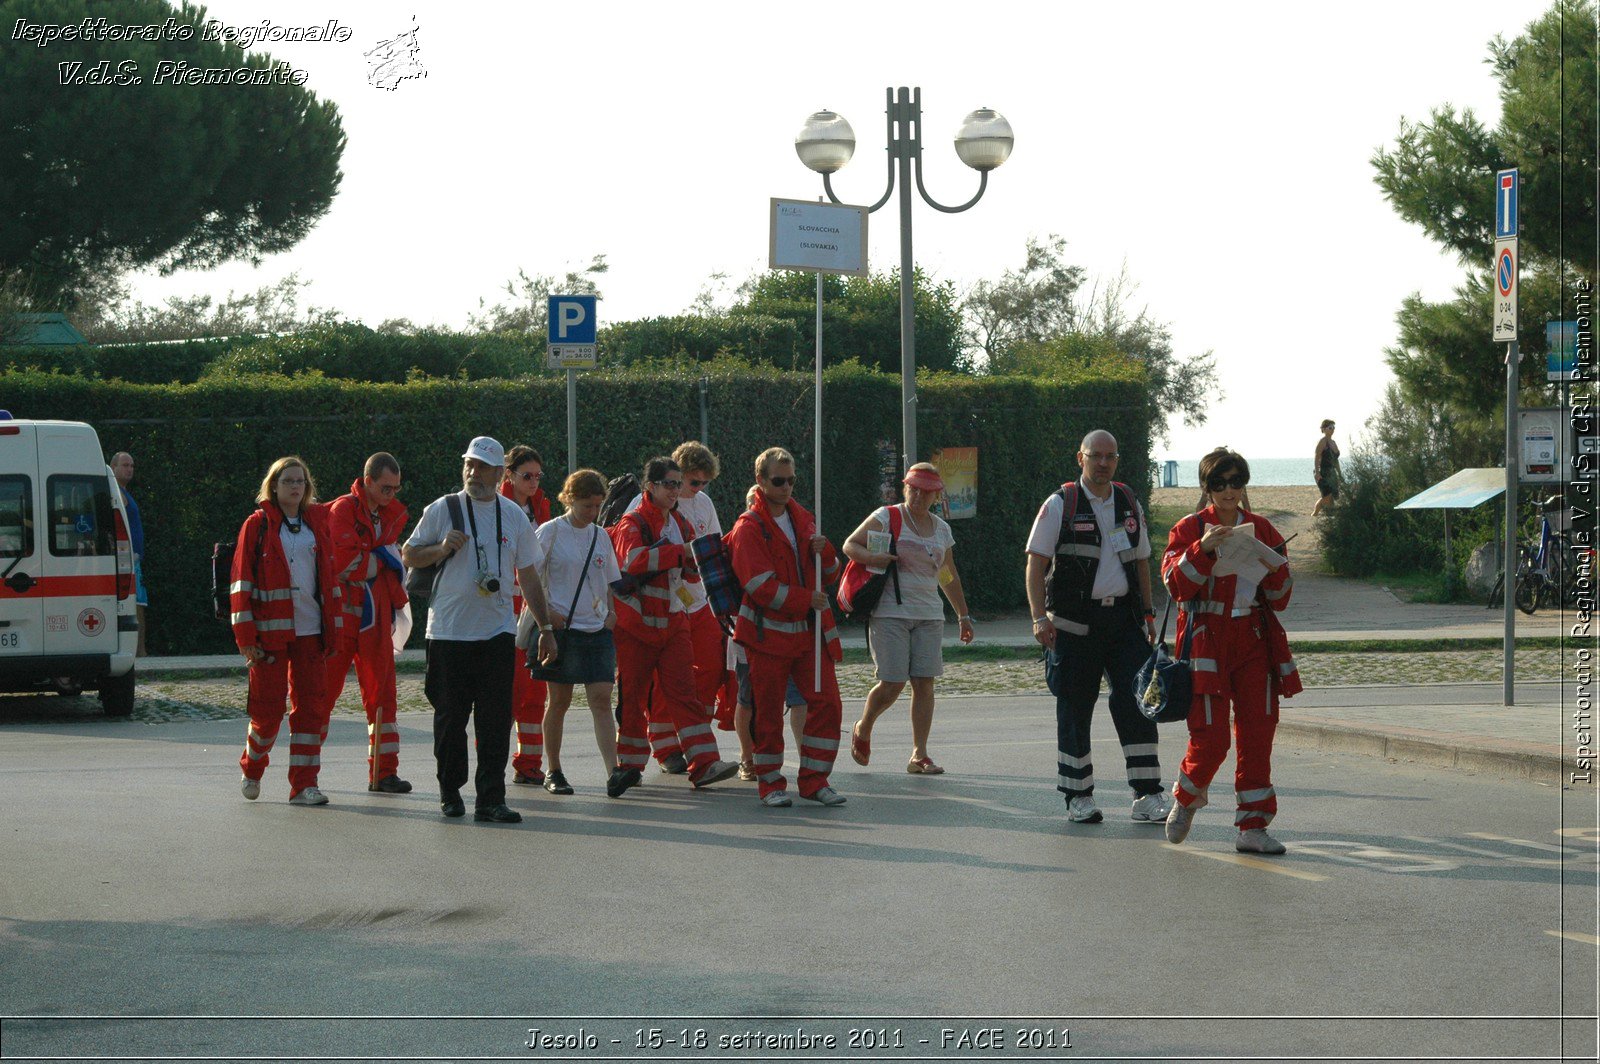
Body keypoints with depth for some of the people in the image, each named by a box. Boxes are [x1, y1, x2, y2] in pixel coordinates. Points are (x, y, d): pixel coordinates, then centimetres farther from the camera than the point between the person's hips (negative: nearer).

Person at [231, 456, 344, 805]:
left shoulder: (316, 524, 13)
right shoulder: (258, 525, 1)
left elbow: (329, 577, 15)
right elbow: (241, 580, -2)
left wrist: (333, 629, 8)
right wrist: (245, 636, -9)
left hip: (310, 631, 3)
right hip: (270, 631, -3)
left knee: (312, 707, -1)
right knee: (267, 708, 0)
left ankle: (304, 784, 4)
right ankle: (251, 770, 26)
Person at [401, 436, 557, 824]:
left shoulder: (513, 516, 10)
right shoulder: (443, 509, 2)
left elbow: (527, 575, 16)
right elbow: (409, 556, 5)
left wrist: (545, 627, 15)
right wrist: (443, 549, -14)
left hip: (497, 631, 1)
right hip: (448, 630, -1)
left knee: (496, 719, -5)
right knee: (450, 716, 4)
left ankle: (491, 799, -5)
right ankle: (450, 791, 20)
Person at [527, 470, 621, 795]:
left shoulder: (600, 536, 11)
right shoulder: (550, 532, -4)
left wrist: (611, 613, 5)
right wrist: (546, 611, -12)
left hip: (598, 630, 4)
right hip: (562, 628, -4)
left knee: (601, 700, -6)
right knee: (559, 702, 3)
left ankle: (613, 772, -14)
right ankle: (554, 773, 15)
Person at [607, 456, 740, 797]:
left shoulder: (681, 524, 14)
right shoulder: (633, 523, -8)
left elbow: (691, 573, 24)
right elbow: (633, 559, -29)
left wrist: (693, 563, 0)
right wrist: (680, 551, -30)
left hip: (674, 621, 5)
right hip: (636, 624, -5)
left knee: (683, 691, -4)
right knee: (633, 695, 2)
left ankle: (703, 763, -11)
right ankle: (630, 765, 13)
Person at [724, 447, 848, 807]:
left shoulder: (802, 519, 13)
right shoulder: (748, 528, -7)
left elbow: (831, 574, 15)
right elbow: (761, 585, -16)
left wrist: (823, 551, -6)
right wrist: (806, 599, -17)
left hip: (809, 630, 6)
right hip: (768, 633, -5)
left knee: (827, 702, -2)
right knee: (768, 711, 0)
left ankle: (814, 780, 6)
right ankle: (770, 783, 12)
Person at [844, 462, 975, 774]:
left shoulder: (941, 529, 15)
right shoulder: (886, 517, 0)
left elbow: (949, 577, 24)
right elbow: (850, 546, -1)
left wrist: (963, 616, 24)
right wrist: (871, 557, -21)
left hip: (928, 614, 5)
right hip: (890, 613, -5)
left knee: (924, 683, -3)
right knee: (892, 683, -9)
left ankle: (919, 755, -1)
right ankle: (863, 730, 18)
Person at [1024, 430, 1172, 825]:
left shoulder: (1129, 504, 13)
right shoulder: (1060, 505, -2)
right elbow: (1036, 563, -4)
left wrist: (1148, 613, 16)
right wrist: (1040, 618, -13)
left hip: (1123, 617, 4)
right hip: (1075, 622, -4)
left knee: (1137, 702, -5)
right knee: (1075, 707, 1)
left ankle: (1147, 796, -4)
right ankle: (1078, 798, 10)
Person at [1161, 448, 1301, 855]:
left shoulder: (1262, 530, 11)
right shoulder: (1189, 530, 4)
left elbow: (1279, 600, 10)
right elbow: (1176, 585, -10)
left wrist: (1277, 570, -11)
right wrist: (1202, 549, -24)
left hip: (1254, 641, 3)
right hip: (1206, 642, -3)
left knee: (1257, 734, -2)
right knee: (1210, 737, -9)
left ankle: (1252, 828, 4)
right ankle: (1185, 800, 21)